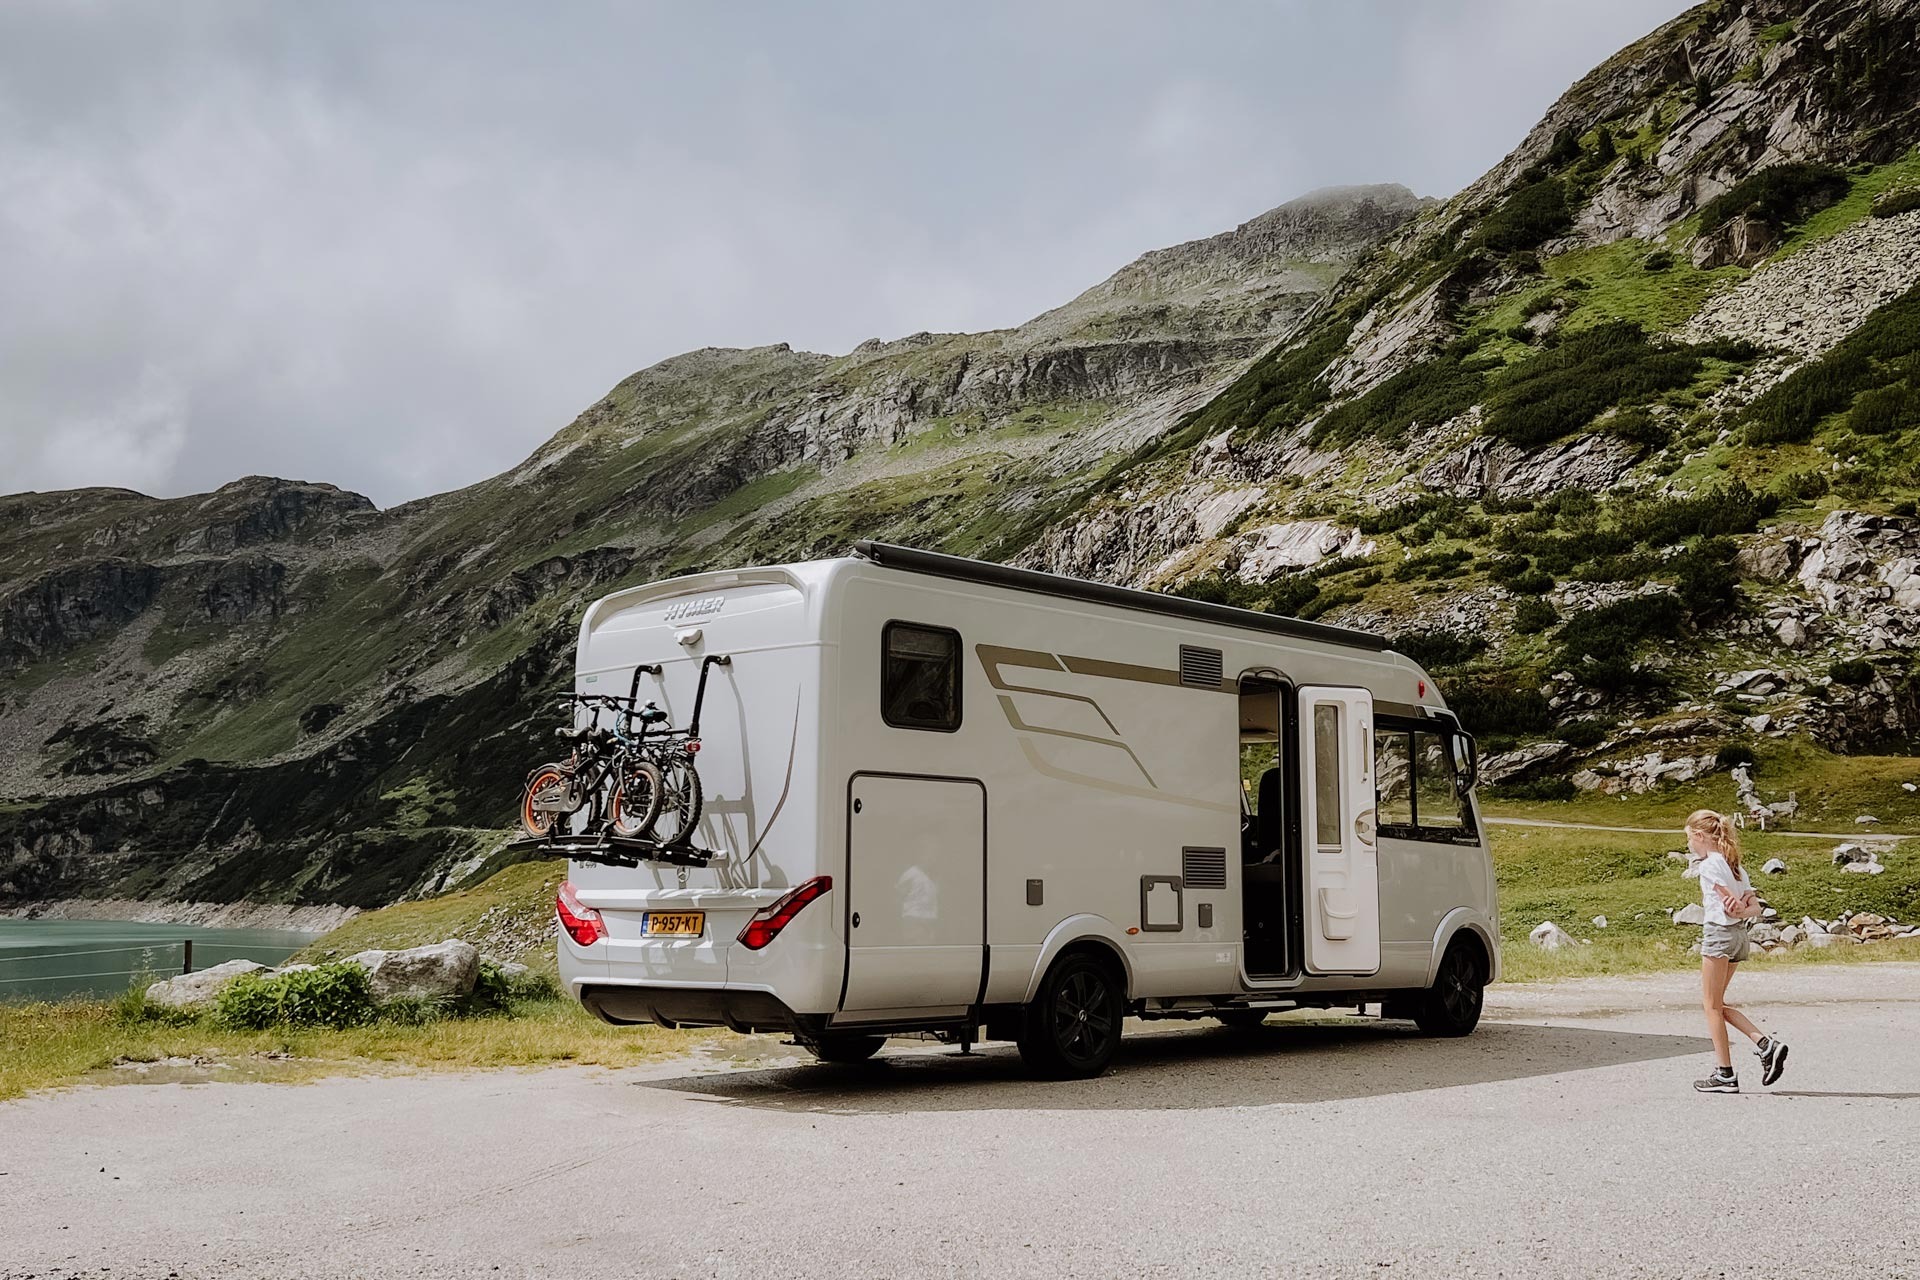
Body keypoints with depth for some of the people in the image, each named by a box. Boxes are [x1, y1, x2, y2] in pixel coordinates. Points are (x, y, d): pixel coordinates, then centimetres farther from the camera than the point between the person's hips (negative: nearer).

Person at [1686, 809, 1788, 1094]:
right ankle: (1766, 1044, 4)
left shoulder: (1710, 865, -12)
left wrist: (1738, 910, 1)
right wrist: (1745, 911, -8)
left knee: (1712, 1004, 1)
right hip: (1739, 935, 9)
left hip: (1718, 933, -9)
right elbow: (1754, 905, 8)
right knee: (1716, 1003, 16)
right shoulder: (1733, 864, 15)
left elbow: (1731, 901, -17)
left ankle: (1725, 1075, 4)